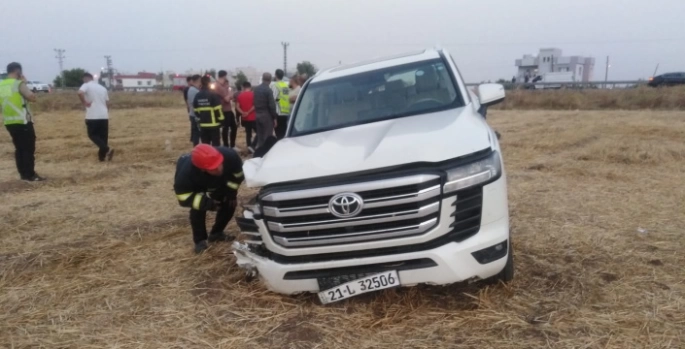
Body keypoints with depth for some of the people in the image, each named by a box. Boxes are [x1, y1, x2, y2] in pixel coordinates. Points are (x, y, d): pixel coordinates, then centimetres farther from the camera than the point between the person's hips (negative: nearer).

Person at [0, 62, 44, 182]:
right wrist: (24, 83, -3)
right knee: (29, 148, -2)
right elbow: (32, 98, -18)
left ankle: (23, 174, 17)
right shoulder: (19, 83, -10)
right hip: (23, 122, -7)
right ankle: (30, 175, -2)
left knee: (19, 148, 14)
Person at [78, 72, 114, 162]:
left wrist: (84, 103, -9)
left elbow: (80, 93, -23)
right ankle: (102, 155, 14)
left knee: (92, 135, 6)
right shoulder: (102, 88, 16)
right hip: (104, 116, 5)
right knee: (103, 136, 11)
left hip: (92, 116, -5)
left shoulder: (86, 85, -1)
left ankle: (107, 149, -12)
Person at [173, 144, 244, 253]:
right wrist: (208, 203, -41)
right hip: (196, 186, -3)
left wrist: (231, 192, -18)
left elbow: (238, 173, -19)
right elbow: (184, 198, -35)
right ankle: (200, 240, 1)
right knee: (198, 209, -22)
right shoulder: (186, 173, -47)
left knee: (229, 204, -4)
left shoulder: (229, 155, -41)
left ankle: (216, 233, 18)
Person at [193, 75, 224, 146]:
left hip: (203, 125, 5)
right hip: (214, 124, -5)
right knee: (216, 145, 1)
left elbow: (196, 111, 11)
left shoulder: (197, 95, 7)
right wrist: (221, 120, -3)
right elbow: (218, 109, -13)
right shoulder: (213, 94, -11)